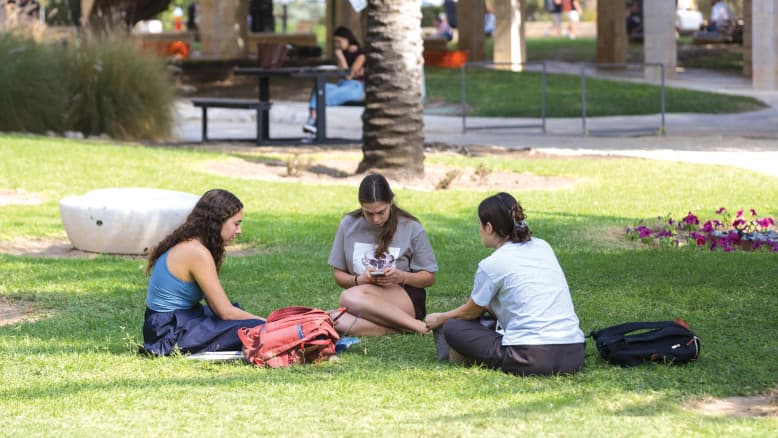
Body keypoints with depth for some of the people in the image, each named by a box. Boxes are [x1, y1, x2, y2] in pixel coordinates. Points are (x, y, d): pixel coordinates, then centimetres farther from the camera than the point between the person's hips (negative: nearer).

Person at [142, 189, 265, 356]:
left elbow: (216, 307, 9)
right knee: (253, 329, -17)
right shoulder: (197, 253, -19)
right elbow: (226, 312, -16)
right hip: (171, 335, -10)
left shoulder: (185, 245, 9)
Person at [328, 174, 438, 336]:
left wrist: (402, 277, -16)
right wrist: (359, 280, -11)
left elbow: (429, 277, 5)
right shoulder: (348, 225, 5)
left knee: (349, 298, -34)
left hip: (406, 300, -3)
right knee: (338, 322, -34)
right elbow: (338, 275, 11)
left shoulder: (411, 228, -2)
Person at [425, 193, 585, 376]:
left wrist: (440, 319, 34)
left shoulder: (491, 265, -3)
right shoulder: (542, 247, 14)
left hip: (533, 358, -6)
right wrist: (490, 306, 44)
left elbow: (471, 312, 15)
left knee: (453, 328, 9)